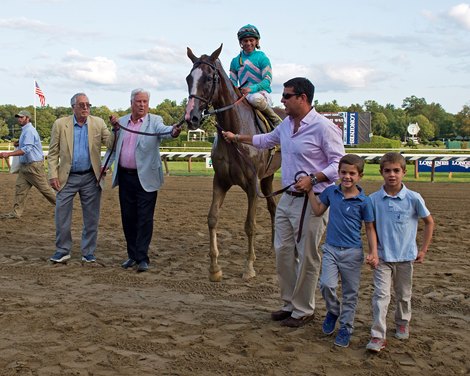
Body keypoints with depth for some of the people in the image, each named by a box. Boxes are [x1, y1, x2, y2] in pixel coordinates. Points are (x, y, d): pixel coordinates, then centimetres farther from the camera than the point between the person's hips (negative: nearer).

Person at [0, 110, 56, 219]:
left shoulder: (29, 131, -17)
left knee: (44, 188, -1)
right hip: (25, 165, 10)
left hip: (34, 165, -10)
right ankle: (16, 212, 6)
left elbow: (27, 149, -26)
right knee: (20, 188, 4)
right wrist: (19, 144, 7)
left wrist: (9, 154, -30)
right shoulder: (25, 130, 16)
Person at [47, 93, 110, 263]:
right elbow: (53, 152, 2)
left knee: (91, 218, 6)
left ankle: (88, 252, 18)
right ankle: (63, 250, 17)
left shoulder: (98, 123, 2)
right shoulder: (60, 124, -1)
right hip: (67, 178, -1)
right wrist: (53, 175, -5)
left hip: (91, 178, 1)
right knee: (62, 216, 3)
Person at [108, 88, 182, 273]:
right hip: (125, 177, 4)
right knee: (128, 217, 11)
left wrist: (173, 131, -47)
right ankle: (132, 255, 23)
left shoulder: (154, 121, -3)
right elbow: (111, 148, 14)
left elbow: (163, 130, -28)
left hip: (146, 178, -4)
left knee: (145, 219, -2)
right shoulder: (121, 122, 10)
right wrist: (115, 129, -1)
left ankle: (142, 258, 4)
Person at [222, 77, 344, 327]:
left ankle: (303, 310, 15)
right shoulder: (286, 124, 11)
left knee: (307, 257, 1)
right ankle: (290, 303, 27)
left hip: (312, 202, -8)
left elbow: (339, 163, -15)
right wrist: (237, 138, 33)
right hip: (287, 198, 8)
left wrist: (313, 178, -27)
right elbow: (266, 140, 31)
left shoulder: (324, 127, -14)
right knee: (283, 252, 13)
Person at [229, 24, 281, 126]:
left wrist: (252, 88, -25)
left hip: (261, 92, -4)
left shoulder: (262, 58, 1)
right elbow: (233, 81, 14)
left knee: (255, 98, -39)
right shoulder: (235, 61, 14)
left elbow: (267, 80, -8)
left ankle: (276, 120, -15)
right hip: (243, 94, 4)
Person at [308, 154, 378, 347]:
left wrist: (373, 252, -11)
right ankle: (333, 311, 18)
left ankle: (346, 328, 22)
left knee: (350, 293, 7)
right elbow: (318, 210, 13)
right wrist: (309, 190, 7)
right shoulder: (331, 192, 1)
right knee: (326, 285, -12)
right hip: (331, 249, 2)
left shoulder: (364, 201, -9)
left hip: (352, 252, -2)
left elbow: (370, 228, -2)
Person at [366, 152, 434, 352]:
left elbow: (429, 222, 2)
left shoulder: (413, 198, -10)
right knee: (381, 295, -9)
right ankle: (377, 336, -7)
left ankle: (403, 323, 42)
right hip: (382, 257, 0)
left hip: (405, 256, 1)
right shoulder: (374, 199, -7)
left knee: (404, 295, 17)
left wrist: (423, 250, 2)